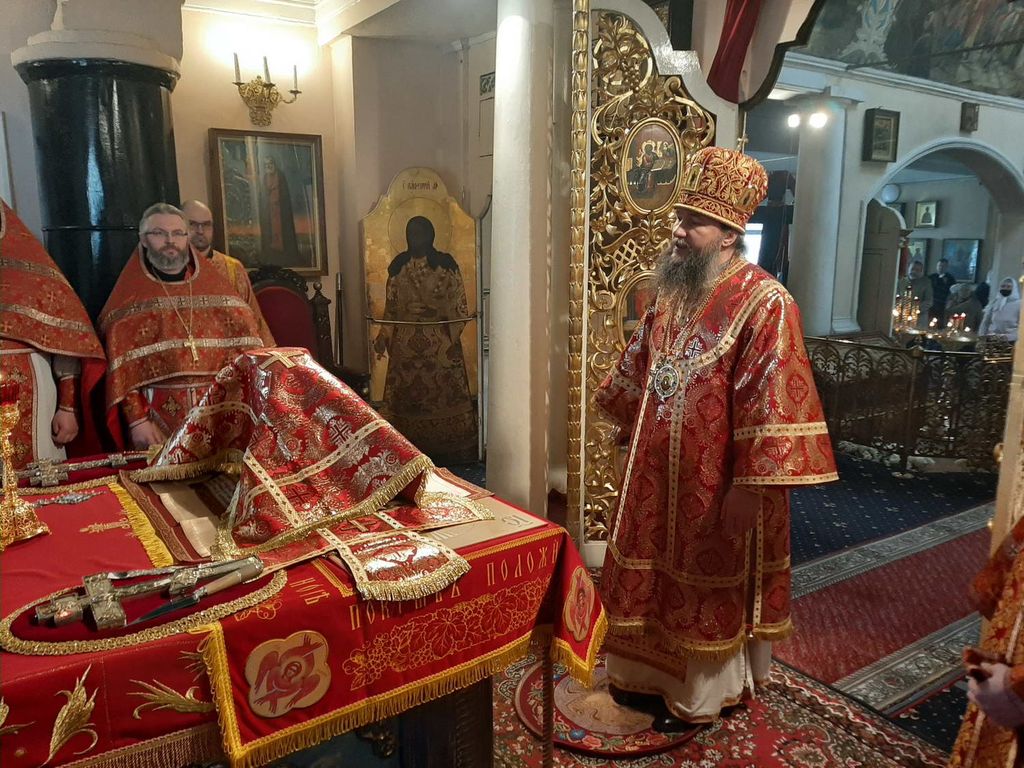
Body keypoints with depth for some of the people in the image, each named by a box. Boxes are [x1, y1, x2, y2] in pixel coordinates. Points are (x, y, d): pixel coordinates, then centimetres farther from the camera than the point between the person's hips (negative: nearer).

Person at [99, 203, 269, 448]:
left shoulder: (215, 283, 10)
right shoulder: (130, 296, 5)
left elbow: (243, 341, 5)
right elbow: (122, 366, -1)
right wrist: (136, 419, -10)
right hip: (161, 413, -1)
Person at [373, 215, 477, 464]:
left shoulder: (446, 264, -2)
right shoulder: (398, 265, 6)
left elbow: (459, 306, -3)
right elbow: (391, 306, 9)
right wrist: (383, 337, 3)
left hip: (440, 341, -2)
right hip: (406, 342, 3)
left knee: (445, 392, 1)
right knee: (406, 395, 6)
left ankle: (448, 449, 12)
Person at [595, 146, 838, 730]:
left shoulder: (764, 303, -18)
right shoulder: (673, 292, 6)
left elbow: (772, 402, -22)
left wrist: (750, 486, -23)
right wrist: (630, 422, 25)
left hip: (717, 481, -7)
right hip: (659, 470, 8)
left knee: (707, 588, 10)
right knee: (655, 576, 19)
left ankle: (699, 694, 30)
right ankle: (652, 673, 39)